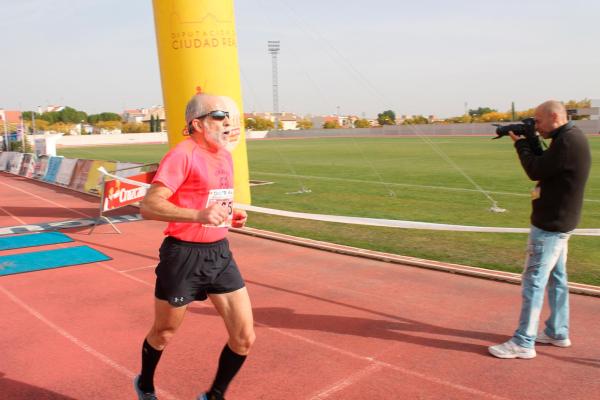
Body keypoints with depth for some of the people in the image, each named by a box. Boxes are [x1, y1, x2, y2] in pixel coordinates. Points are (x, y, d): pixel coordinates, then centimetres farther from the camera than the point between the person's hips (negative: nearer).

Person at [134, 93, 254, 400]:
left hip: (220, 253, 7)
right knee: (163, 333, 16)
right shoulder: (182, 154, -15)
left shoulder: (225, 155, 10)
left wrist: (231, 213, 6)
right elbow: (149, 206, -23)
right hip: (184, 256, -6)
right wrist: (199, 215, -34)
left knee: (244, 338, 3)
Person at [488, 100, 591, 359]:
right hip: (558, 221, 10)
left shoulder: (567, 141, -20)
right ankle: (558, 333, 30)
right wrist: (529, 141, 3)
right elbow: (544, 165, 14)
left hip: (550, 225, -10)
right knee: (556, 277, 17)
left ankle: (523, 343, -1)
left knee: (533, 281, -6)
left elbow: (536, 171, -19)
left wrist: (521, 143, -6)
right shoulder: (572, 137, 11)